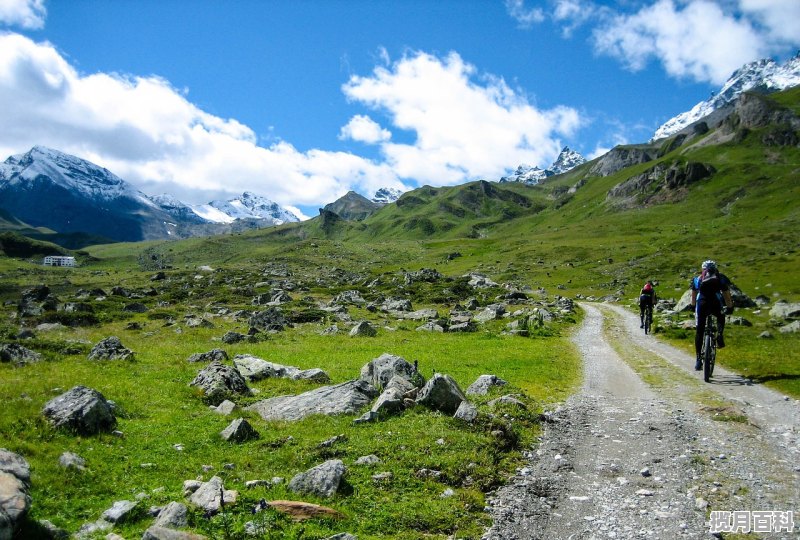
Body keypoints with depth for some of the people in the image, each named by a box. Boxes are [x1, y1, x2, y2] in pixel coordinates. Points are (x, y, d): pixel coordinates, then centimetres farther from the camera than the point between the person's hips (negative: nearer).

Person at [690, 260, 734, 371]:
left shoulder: (697, 279, 22)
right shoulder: (721, 278, 19)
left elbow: (694, 296, 31)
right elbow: (727, 295, 24)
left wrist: (693, 306, 45)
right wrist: (730, 308, 37)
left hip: (702, 305, 0)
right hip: (715, 305, 0)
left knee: (699, 331, 9)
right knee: (720, 317, 35)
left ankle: (698, 360, 4)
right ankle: (719, 335, 7)